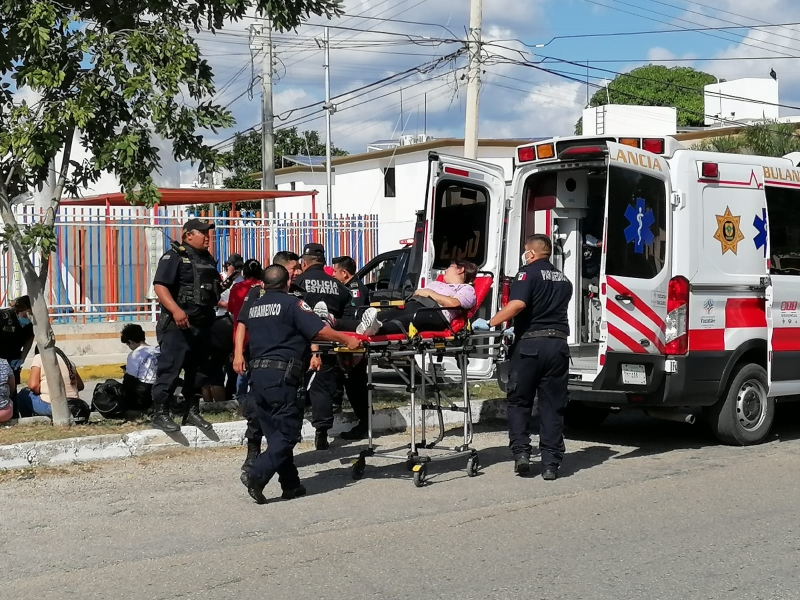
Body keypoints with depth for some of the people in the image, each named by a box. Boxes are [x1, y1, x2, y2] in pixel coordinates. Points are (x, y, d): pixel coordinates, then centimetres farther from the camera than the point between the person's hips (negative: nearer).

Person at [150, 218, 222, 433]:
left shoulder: (209, 260, 17)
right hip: (178, 324, -8)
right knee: (170, 368, -9)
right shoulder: (175, 256, -8)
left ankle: (191, 411, 22)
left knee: (199, 369, 12)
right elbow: (160, 286, -19)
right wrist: (175, 310, -30)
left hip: (203, 324, 8)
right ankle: (160, 413, -4)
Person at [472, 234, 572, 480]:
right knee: (553, 406, 7)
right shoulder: (564, 280, 18)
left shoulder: (529, 272, -3)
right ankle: (551, 464, 5)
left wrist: (490, 323, -13)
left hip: (530, 343, -5)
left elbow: (518, 304, -20)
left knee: (519, 402, 10)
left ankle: (521, 453, 2)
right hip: (558, 344, 5)